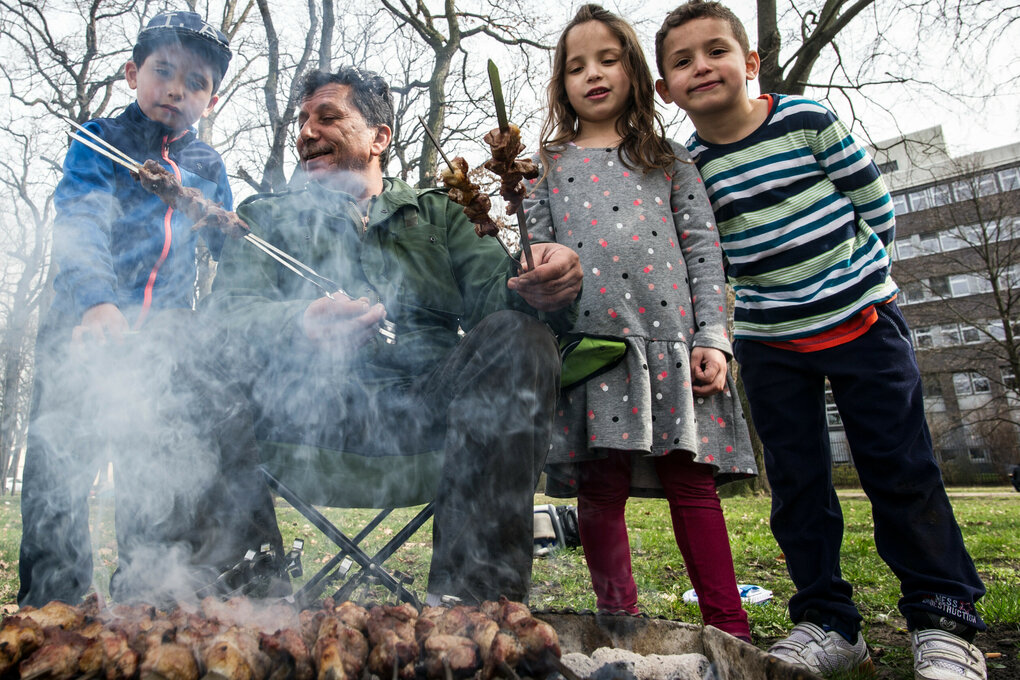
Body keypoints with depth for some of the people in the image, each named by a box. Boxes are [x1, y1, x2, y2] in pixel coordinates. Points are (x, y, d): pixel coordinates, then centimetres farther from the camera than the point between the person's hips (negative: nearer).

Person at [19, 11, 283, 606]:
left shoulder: (209, 168, 14)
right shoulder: (102, 141, 2)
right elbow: (80, 223, -15)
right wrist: (97, 301, -32)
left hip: (164, 345, 3)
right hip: (85, 333, -3)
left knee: (159, 482, 6)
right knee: (60, 469, -3)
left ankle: (145, 603, 19)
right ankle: (49, 604, 12)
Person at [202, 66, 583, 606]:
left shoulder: (436, 213, 25)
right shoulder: (266, 217, 23)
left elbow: (494, 287, 7)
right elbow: (233, 308, 3)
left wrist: (544, 287, -19)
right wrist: (298, 324, -23)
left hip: (429, 401, 1)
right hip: (317, 407, 0)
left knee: (517, 337, -28)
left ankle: (473, 597, -30)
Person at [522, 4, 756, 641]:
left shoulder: (669, 159, 16)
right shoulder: (551, 167, 17)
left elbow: (704, 251, 9)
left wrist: (713, 338, -1)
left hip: (669, 336, 0)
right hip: (587, 342, 1)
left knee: (691, 482, 0)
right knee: (600, 490, 2)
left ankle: (731, 629, 10)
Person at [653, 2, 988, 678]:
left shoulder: (805, 118, -5)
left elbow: (874, 199, 1)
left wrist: (846, 272, 0)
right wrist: (771, 275, 0)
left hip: (860, 318, -1)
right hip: (768, 341, 2)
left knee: (900, 469, 2)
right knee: (797, 482, 5)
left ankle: (943, 618, 18)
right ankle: (827, 622, 19)